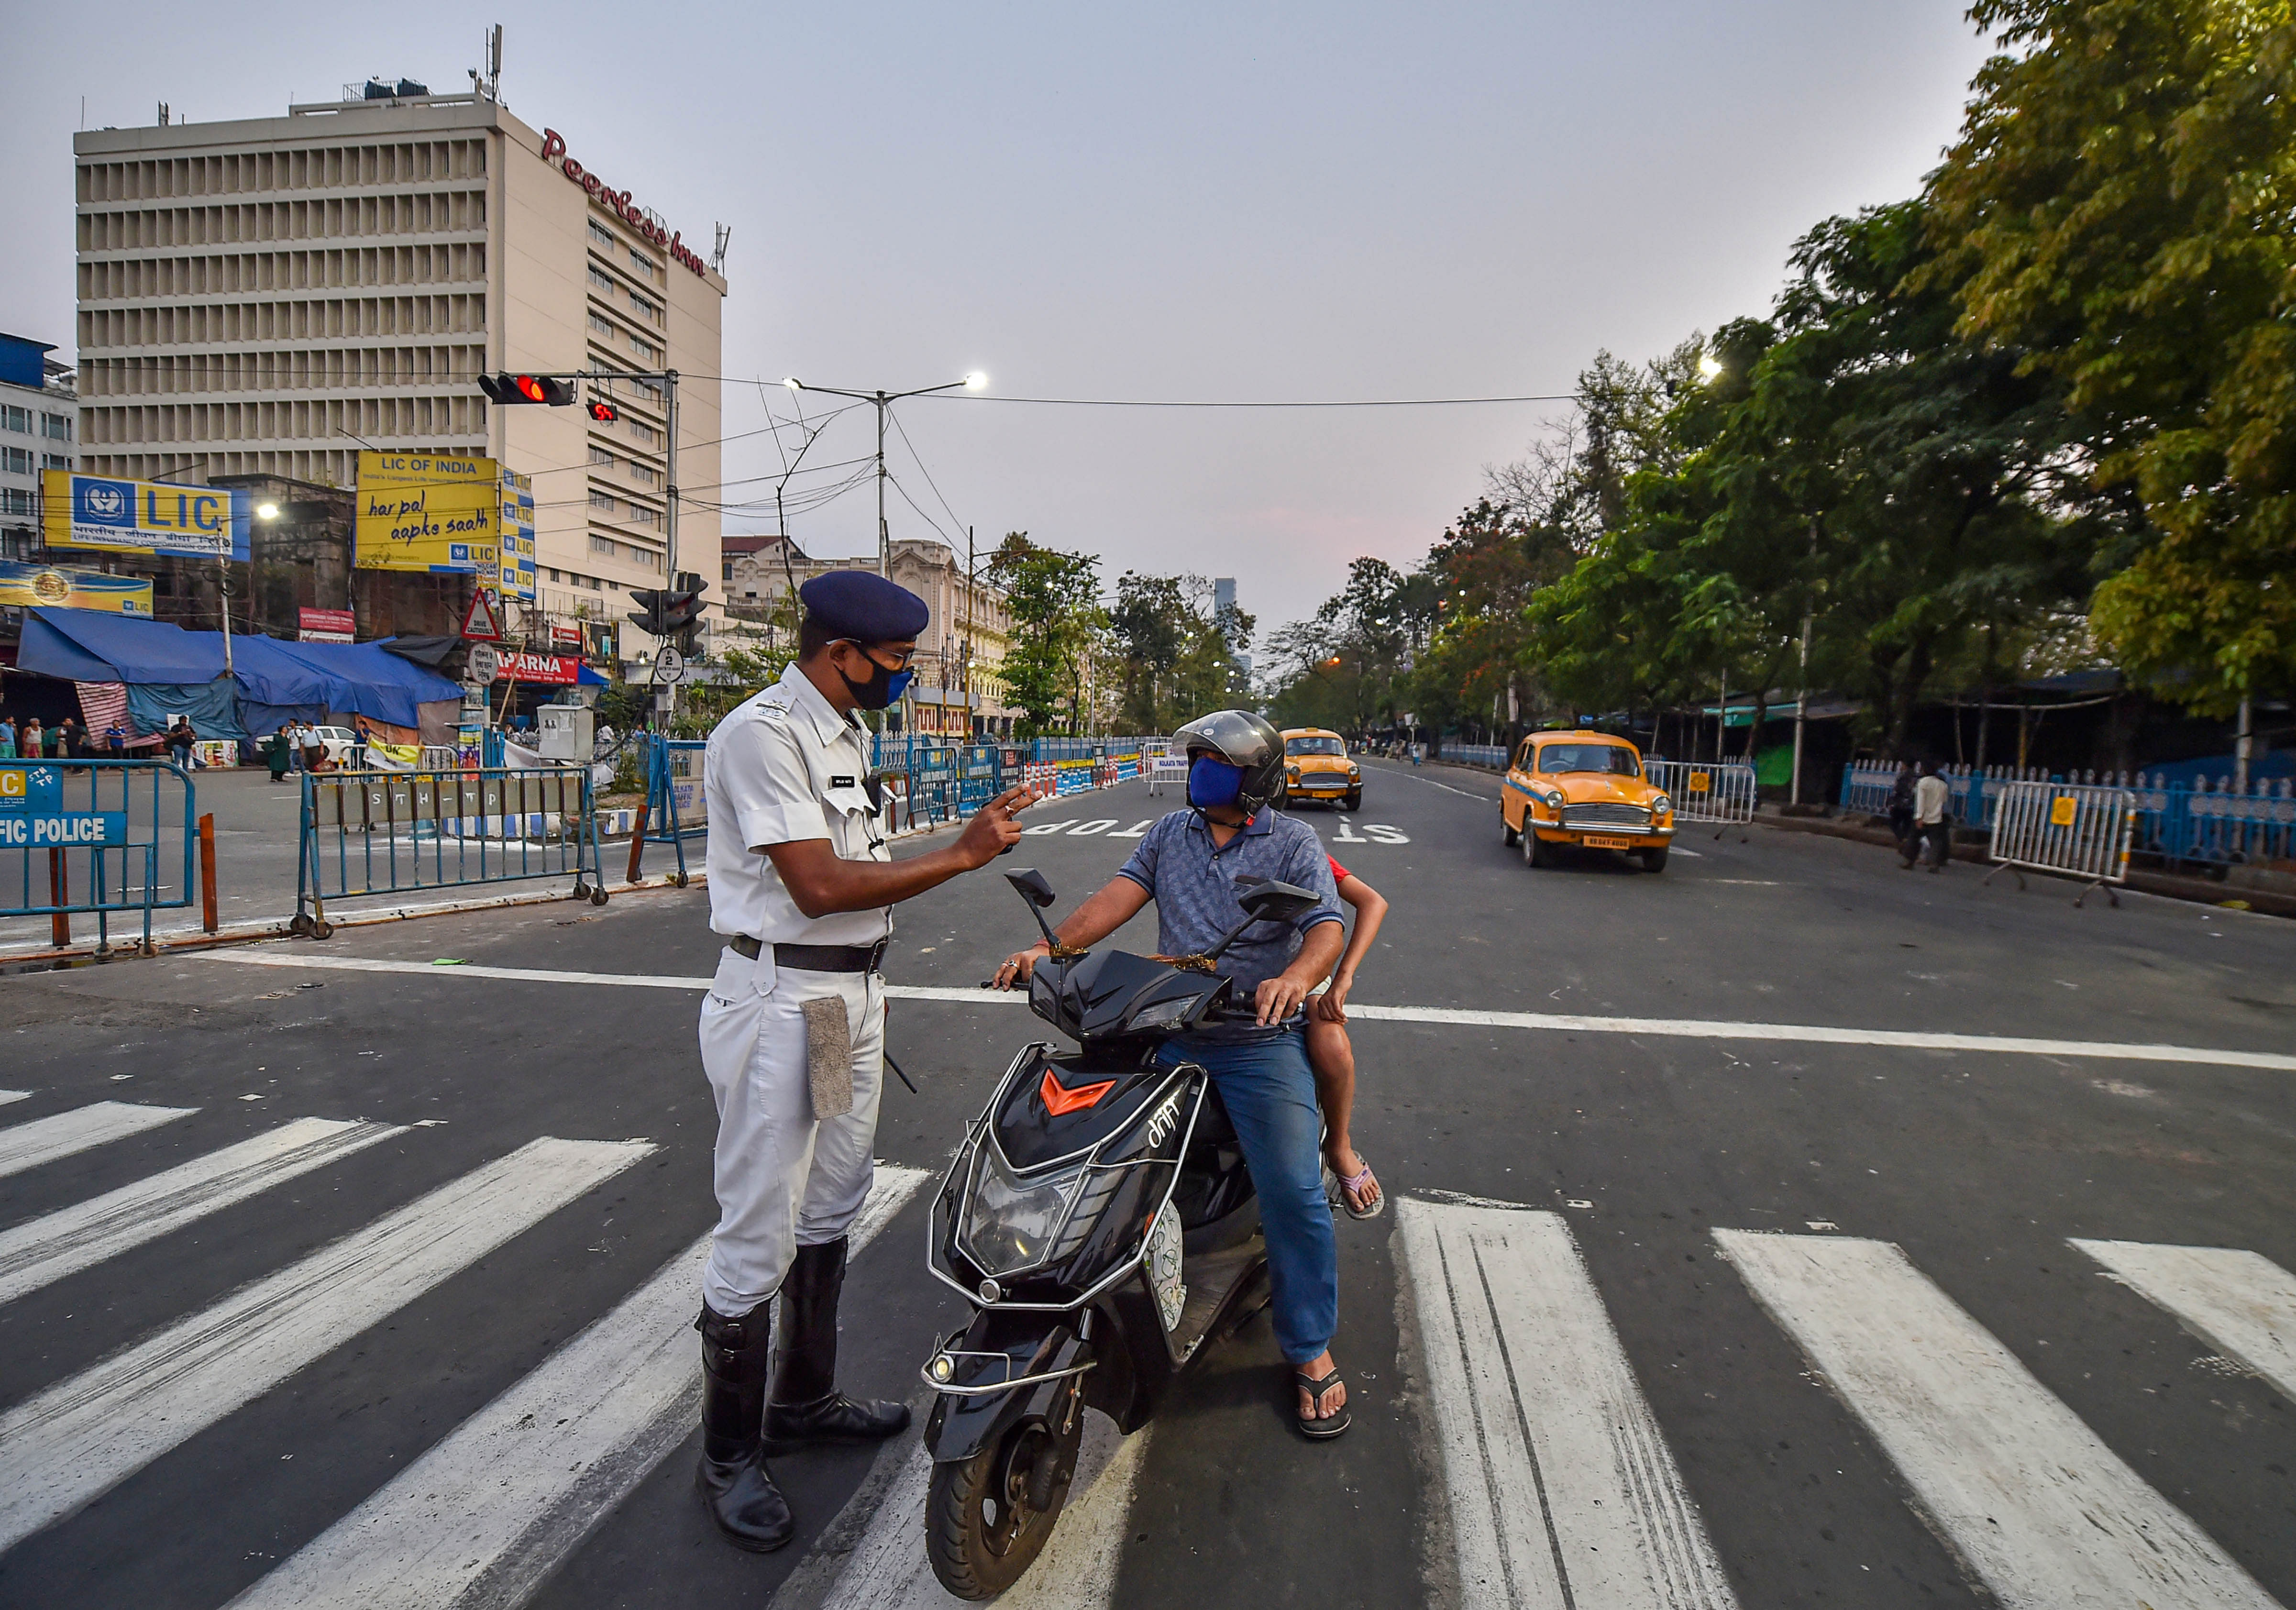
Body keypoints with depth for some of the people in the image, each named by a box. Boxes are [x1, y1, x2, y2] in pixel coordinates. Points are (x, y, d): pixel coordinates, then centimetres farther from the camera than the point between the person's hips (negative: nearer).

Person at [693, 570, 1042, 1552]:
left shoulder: (845, 733, 13)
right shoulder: (762, 733, -17)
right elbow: (819, 887, -23)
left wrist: (870, 1005, 18)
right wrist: (961, 855, -20)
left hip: (852, 998, 10)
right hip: (781, 1003, -9)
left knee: (830, 1213, 19)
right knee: (759, 1236, 0)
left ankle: (804, 1401, 36)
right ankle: (727, 1455, 18)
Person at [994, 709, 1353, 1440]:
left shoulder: (1293, 842, 1)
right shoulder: (1170, 833, 13)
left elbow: (1326, 927, -12)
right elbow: (1117, 898, 2)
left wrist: (1295, 977, -35)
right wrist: (1048, 949, -14)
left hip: (1259, 1041, -4)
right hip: (1168, 1035, 4)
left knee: (1294, 1192, -11)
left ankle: (1310, 1349, 10)